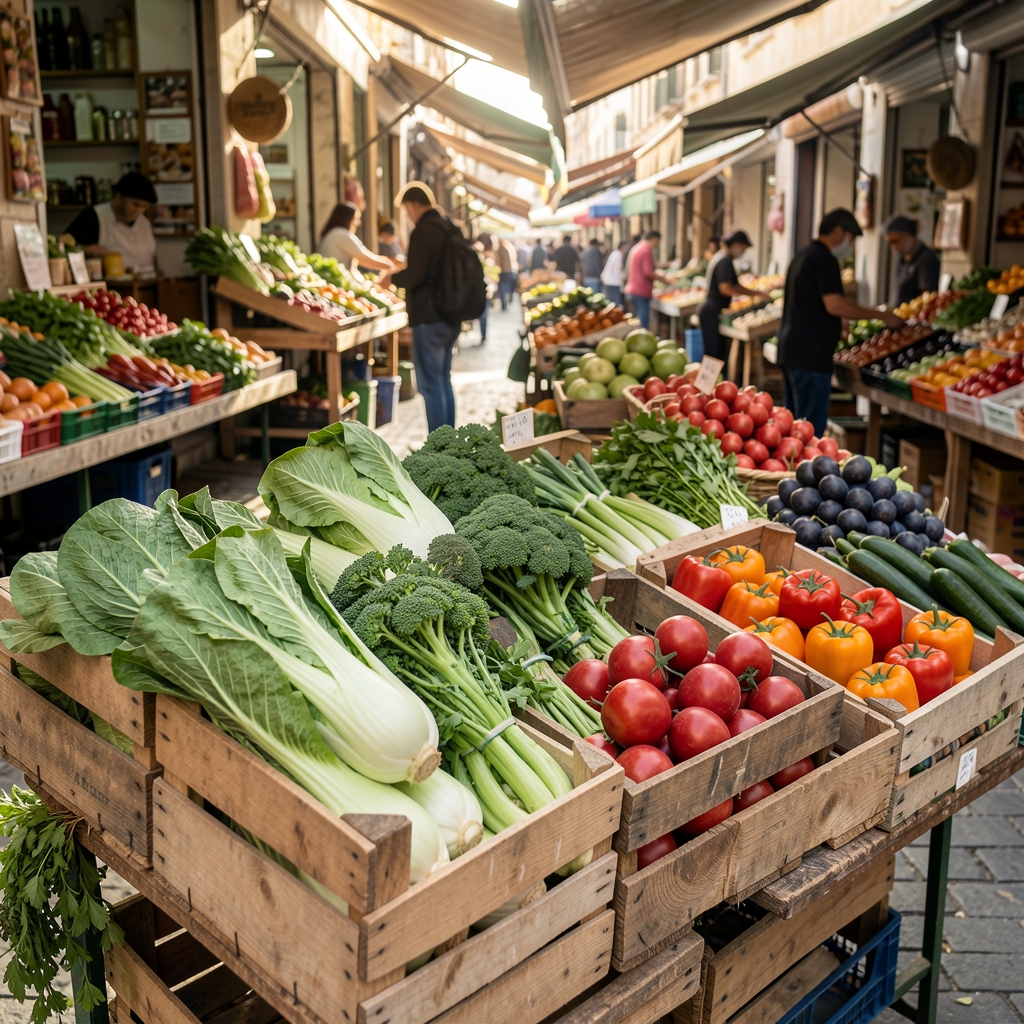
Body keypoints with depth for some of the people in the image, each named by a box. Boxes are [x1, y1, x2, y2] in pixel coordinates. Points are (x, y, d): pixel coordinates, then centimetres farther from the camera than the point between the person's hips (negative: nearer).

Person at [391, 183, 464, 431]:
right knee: (443, 379, 17)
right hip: (451, 317, 9)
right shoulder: (449, 229, 12)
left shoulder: (423, 232, -15)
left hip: (429, 319, -9)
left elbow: (414, 276, -20)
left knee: (430, 384, -4)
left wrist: (392, 278, 0)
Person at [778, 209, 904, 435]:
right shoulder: (824, 259, -12)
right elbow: (834, 304, -22)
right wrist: (881, 316, -16)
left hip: (791, 348, 10)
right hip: (811, 355, -10)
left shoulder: (803, 256, 19)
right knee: (812, 428, -8)